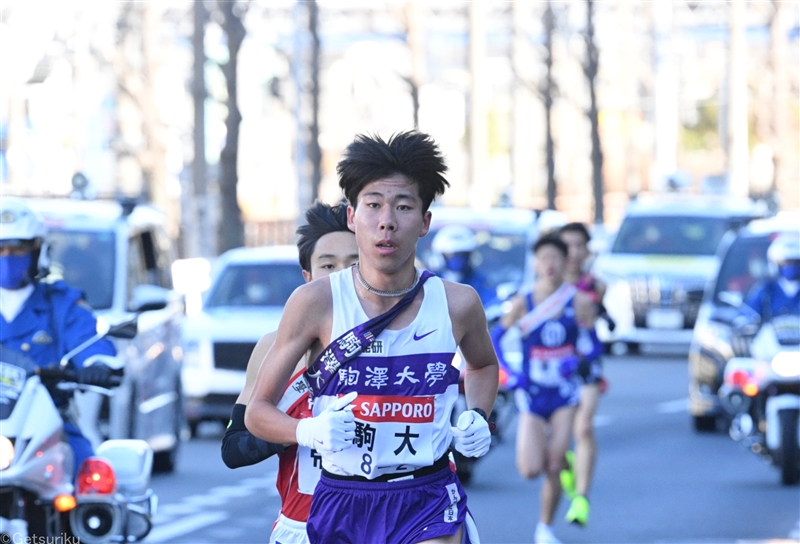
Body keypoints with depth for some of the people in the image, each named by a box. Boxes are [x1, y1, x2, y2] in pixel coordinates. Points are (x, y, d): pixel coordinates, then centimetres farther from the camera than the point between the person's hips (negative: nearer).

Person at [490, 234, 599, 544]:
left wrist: (577, 359, -18)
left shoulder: (580, 302, -6)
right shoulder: (523, 303, -7)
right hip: (532, 394, 0)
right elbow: (496, 336, 4)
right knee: (530, 470, -11)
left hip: (564, 393, 0)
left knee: (554, 468, -3)